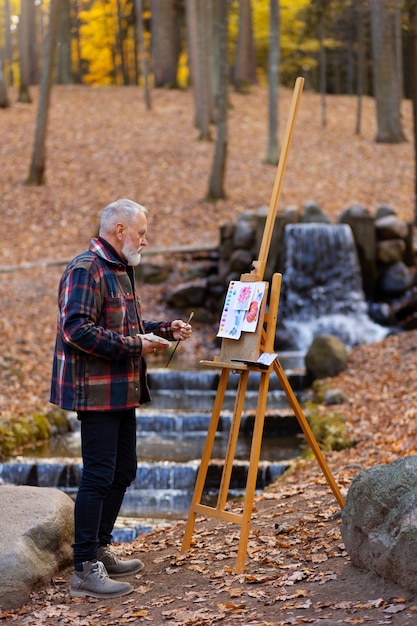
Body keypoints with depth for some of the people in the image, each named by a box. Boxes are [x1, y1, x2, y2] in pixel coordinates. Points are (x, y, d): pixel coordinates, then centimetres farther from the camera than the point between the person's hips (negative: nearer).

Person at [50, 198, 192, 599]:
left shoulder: (120, 269, 18)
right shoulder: (86, 269, -15)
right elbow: (77, 330, -24)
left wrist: (164, 330, 12)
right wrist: (135, 344, -22)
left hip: (122, 392, 10)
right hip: (97, 391, -10)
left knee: (123, 471, 15)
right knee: (98, 475, -8)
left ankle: (100, 550, 27)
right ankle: (85, 570, -2)